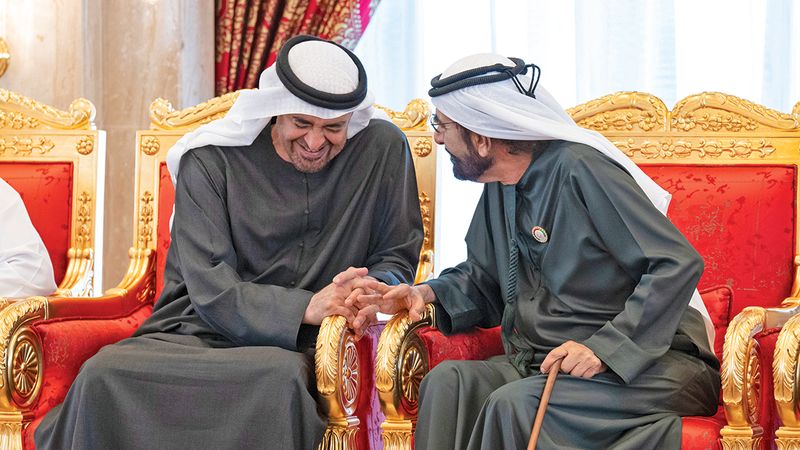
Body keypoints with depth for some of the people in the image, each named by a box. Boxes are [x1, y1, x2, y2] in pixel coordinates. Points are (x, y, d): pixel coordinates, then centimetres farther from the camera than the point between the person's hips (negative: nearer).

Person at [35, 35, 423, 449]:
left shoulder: (383, 149, 1)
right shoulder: (210, 162, -3)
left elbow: (397, 257, 9)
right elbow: (213, 291, -10)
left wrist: (376, 290, -16)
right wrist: (306, 307, -24)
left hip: (290, 346, 0)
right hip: (199, 333, 0)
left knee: (281, 378, -39)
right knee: (103, 374, -32)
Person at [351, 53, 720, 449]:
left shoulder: (581, 168, -15)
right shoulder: (499, 189, 12)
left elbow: (678, 263, -19)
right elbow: (482, 278, 25)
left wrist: (604, 347, -26)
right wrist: (427, 293, 4)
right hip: (541, 363, 7)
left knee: (515, 404, -31)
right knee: (448, 381, -20)